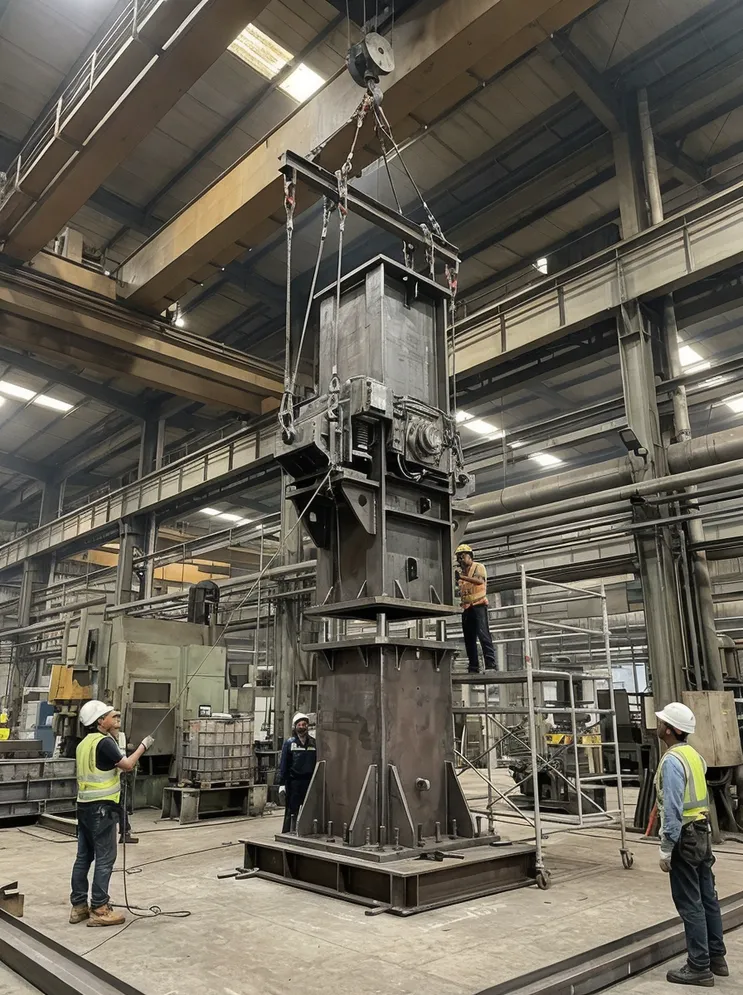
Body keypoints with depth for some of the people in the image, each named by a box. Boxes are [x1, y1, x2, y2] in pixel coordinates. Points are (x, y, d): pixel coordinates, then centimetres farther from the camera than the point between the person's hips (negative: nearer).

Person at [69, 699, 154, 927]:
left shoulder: (84, 743, 11)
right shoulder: (104, 742, -17)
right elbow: (128, 764, -13)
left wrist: (118, 769, 19)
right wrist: (144, 745, -2)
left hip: (84, 806, 9)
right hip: (101, 807, -9)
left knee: (83, 857, 13)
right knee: (104, 858, -2)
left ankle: (79, 906, 19)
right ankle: (99, 910, 1)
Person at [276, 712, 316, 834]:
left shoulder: (313, 743, 7)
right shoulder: (289, 743, 0)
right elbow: (283, 765, -2)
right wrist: (281, 784, -8)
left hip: (310, 782, 3)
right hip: (293, 782, -2)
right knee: (291, 813, 1)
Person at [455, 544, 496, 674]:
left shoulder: (479, 567, 0)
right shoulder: (460, 571, 18)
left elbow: (480, 580, -21)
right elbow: (458, 587, 19)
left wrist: (462, 577, -30)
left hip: (478, 605, -6)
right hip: (466, 608, 6)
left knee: (483, 634, -13)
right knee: (469, 638, 4)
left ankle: (490, 665, -14)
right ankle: (473, 667, 8)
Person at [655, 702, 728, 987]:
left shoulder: (672, 761, -21)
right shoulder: (693, 754, 7)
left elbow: (672, 810, -22)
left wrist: (666, 849, -16)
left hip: (685, 838, -9)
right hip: (703, 833, 9)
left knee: (690, 904, 1)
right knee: (707, 898, 17)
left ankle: (699, 967, 9)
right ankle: (716, 958, 27)